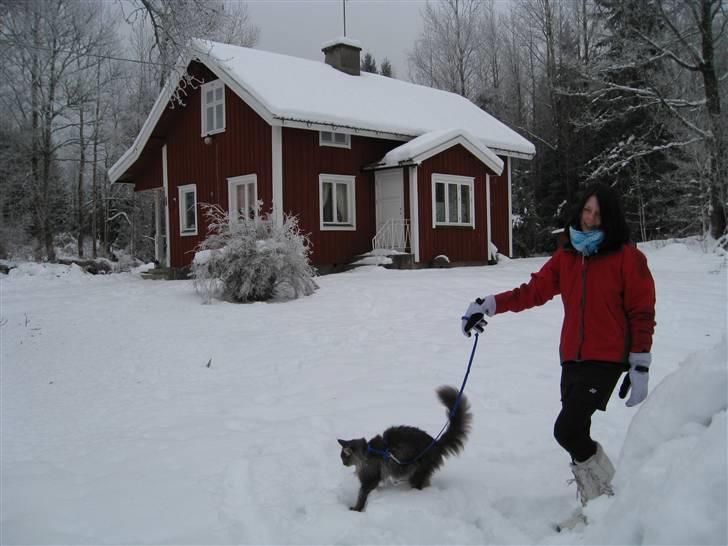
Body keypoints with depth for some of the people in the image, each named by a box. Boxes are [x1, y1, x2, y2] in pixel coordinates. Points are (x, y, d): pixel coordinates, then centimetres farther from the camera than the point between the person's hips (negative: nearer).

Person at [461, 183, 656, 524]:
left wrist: (640, 367, -8)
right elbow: (534, 291, 8)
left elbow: (642, 314, -5)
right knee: (575, 432, 8)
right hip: (572, 359, 6)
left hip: (607, 359, -6)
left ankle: (613, 494, 8)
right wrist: (489, 305, -2)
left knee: (567, 429, -14)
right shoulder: (566, 256, 9)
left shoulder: (627, 257, -6)